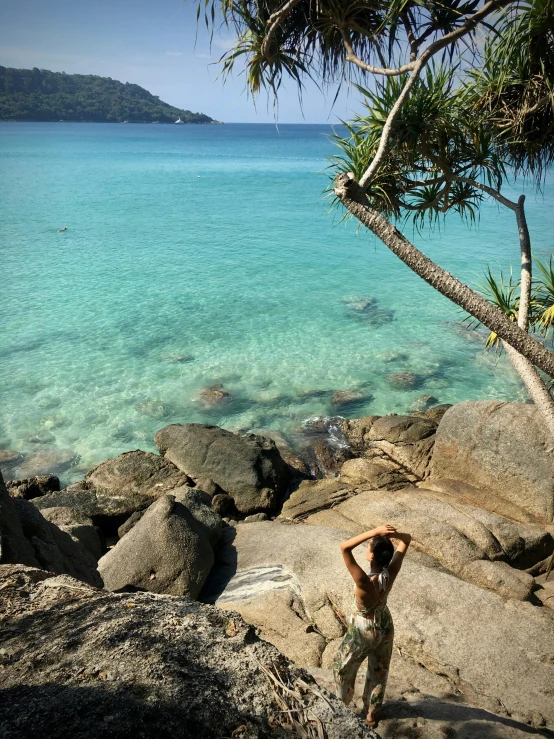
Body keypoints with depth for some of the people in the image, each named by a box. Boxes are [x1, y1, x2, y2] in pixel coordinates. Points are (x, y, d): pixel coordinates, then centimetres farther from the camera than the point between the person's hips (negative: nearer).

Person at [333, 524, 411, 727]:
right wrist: (392, 534, -36)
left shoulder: (365, 582, -41)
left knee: (343, 665, 26)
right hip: (385, 627, 5)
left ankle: (344, 699, 51)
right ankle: (372, 714, 48)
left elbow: (344, 547, -48)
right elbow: (406, 540, -15)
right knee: (379, 672, 28)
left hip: (364, 632, -5)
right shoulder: (391, 573, -26)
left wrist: (374, 532, -50)